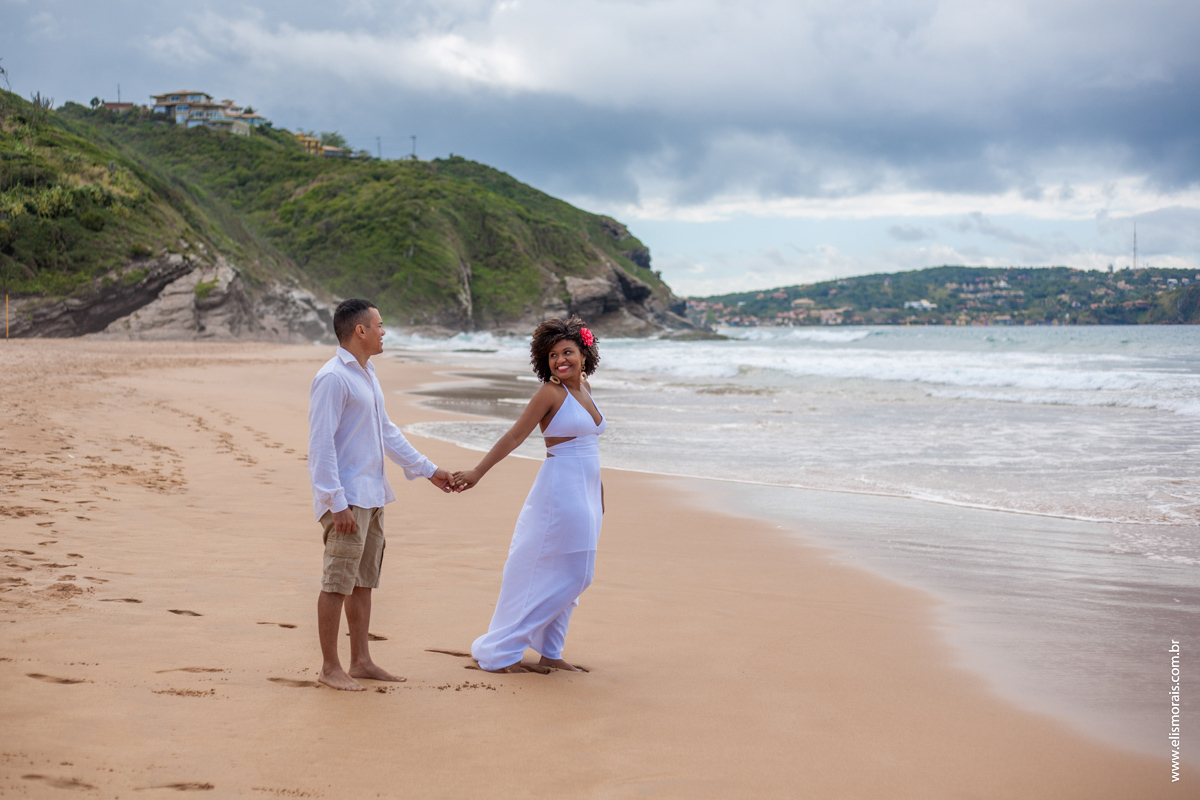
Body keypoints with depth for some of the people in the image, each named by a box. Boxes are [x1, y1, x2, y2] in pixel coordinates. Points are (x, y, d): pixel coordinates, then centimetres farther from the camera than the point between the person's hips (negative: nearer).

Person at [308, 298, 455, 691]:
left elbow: (387, 432, 23)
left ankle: (361, 661, 20)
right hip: (347, 498, -9)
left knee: (363, 582, 13)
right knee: (338, 583, -3)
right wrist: (337, 503, -22)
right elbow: (321, 445, -18)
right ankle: (330, 667, 6)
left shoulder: (367, 374, 15)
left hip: (371, 496, 9)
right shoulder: (332, 378, -15)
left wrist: (428, 470, 24)